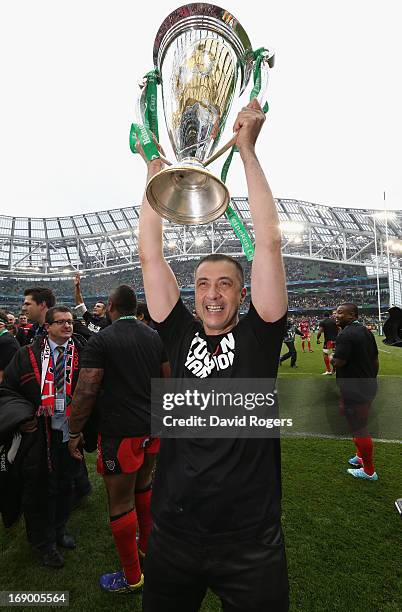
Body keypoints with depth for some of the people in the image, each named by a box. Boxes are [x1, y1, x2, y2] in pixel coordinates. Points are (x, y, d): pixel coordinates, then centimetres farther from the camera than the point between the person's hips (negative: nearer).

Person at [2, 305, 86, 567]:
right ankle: (45, 541, 36)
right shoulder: (28, 354, -4)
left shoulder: (82, 353, -3)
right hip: (40, 432, -1)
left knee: (65, 483, 19)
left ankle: (59, 528, 45)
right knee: (42, 487, 12)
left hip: (71, 432, 2)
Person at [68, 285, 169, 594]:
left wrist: (75, 432, -2)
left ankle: (132, 577, 28)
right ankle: (147, 545, 46)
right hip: (153, 427, 7)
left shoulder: (102, 340, -14)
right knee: (144, 485, 26)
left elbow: (86, 391, -15)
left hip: (120, 433, -6)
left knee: (121, 502, 10)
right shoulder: (156, 336, 4)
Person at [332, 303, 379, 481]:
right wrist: (371, 381, 23)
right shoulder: (366, 331, 8)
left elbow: (338, 362, -26)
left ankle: (369, 471, 19)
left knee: (358, 428, 5)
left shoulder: (346, 335, -22)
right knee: (361, 424, 25)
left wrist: (332, 357, -4)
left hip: (354, 391, -10)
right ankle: (361, 457, 43)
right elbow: (375, 361, 14)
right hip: (369, 387, 10)